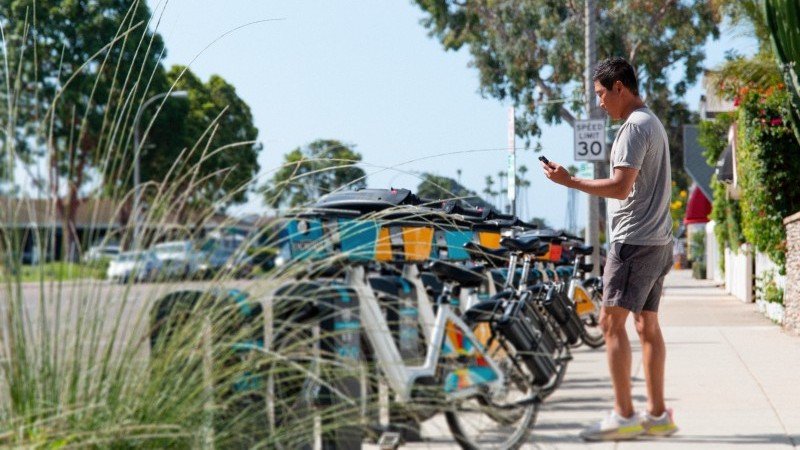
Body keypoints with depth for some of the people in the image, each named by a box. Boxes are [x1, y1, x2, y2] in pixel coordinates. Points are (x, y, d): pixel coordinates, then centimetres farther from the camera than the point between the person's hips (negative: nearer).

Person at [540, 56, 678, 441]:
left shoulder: (635, 126, -13)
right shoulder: (654, 124, 18)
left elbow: (620, 187, -22)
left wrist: (568, 181, -16)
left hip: (634, 242, -10)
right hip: (657, 242, 10)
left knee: (612, 322, -8)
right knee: (647, 326, 10)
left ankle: (623, 415, -9)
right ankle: (657, 415, 12)